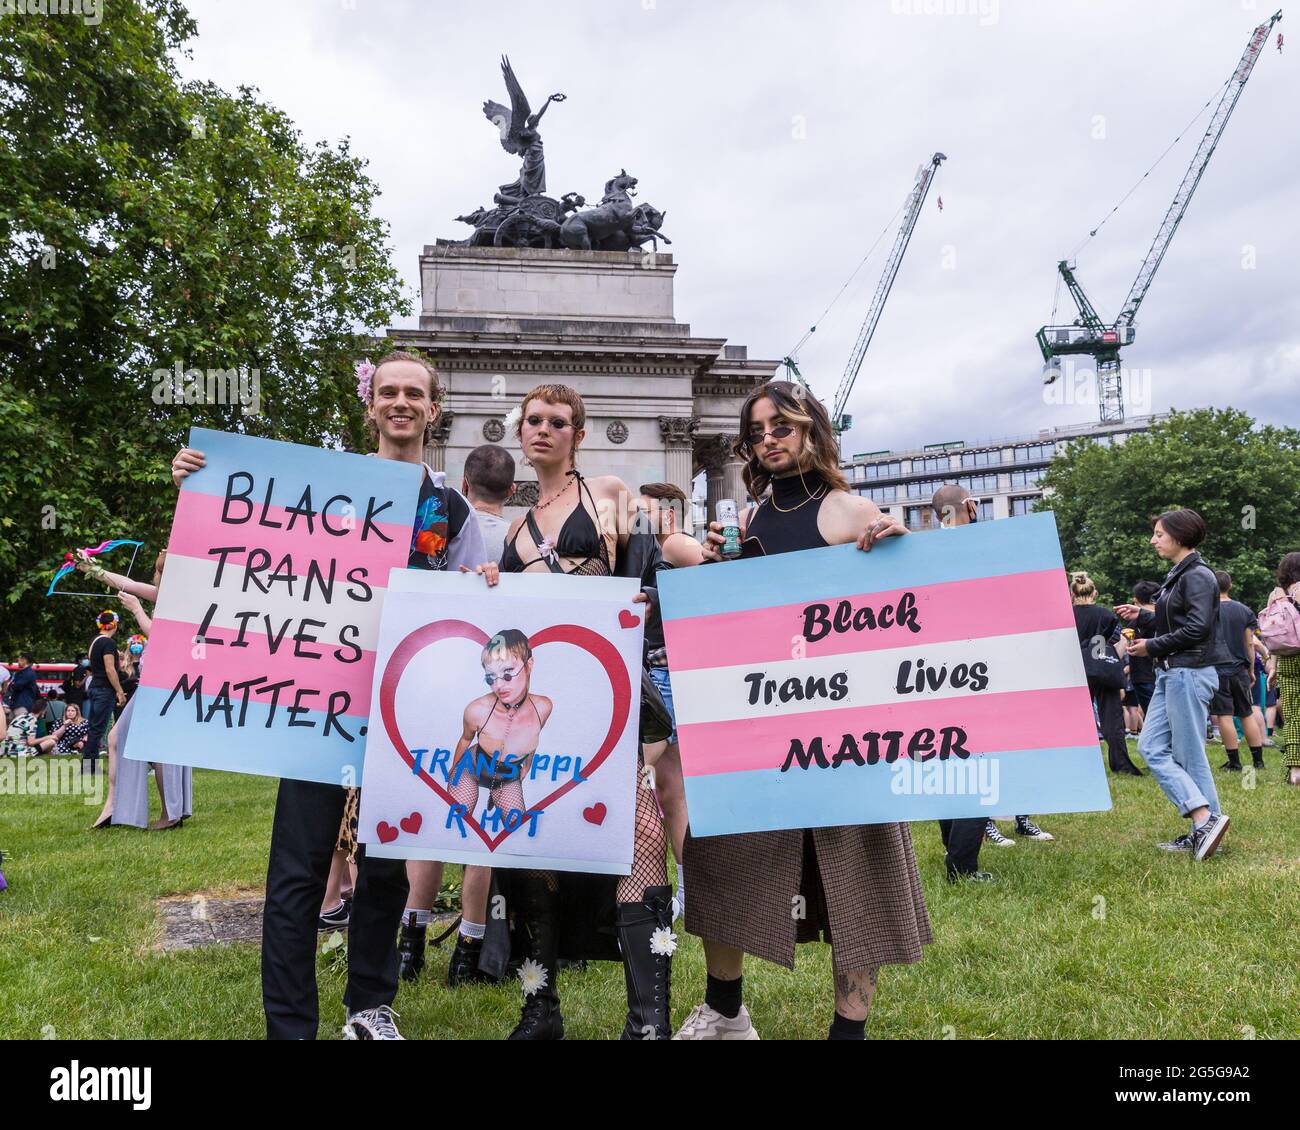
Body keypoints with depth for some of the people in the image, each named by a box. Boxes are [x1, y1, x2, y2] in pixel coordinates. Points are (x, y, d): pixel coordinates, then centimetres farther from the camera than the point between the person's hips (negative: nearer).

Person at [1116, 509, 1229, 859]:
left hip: (1190, 673, -10)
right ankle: (1202, 829, 9)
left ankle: (1207, 820, 7)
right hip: (1171, 673, 10)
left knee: (1188, 755, -4)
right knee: (1151, 747, 6)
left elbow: (1197, 628, -20)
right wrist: (1141, 618, 7)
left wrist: (1152, 646, -13)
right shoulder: (1177, 576, 16)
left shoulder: (1198, 577, -12)